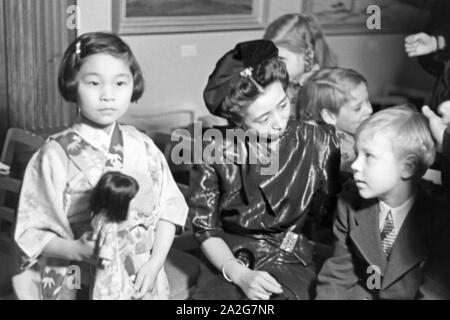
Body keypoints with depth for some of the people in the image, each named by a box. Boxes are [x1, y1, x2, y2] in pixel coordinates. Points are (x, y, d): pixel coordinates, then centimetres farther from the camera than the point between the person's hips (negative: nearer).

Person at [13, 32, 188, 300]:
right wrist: (77, 250, -23)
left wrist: (155, 263, -10)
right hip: (77, 287, -2)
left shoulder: (143, 148, -2)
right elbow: (32, 232, -8)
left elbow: (169, 208, 2)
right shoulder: (55, 155, -11)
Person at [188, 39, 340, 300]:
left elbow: (328, 213, 8)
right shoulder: (214, 151, -8)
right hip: (231, 260, 0)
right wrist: (241, 275, -14)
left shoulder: (319, 142, -6)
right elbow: (205, 229, -2)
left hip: (290, 259, 0)